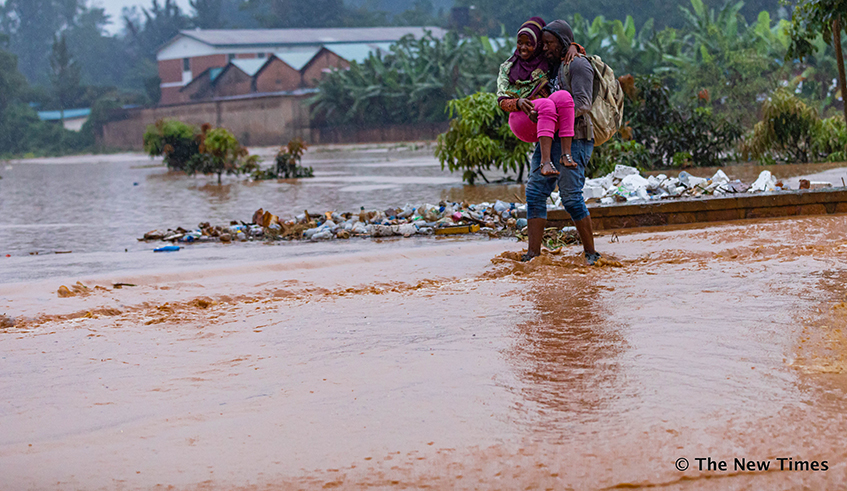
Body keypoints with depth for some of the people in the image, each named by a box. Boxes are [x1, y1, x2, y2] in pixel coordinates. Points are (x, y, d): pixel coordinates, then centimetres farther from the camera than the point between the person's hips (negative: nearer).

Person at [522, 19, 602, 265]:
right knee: (535, 192, -1)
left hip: (574, 138, -9)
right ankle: (533, 254, -2)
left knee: (571, 196, -11)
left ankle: (591, 253, 0)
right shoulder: (553, 67, 21)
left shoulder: (577, 65, -5)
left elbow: (582, 104, -15)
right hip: (549, 139, 9)